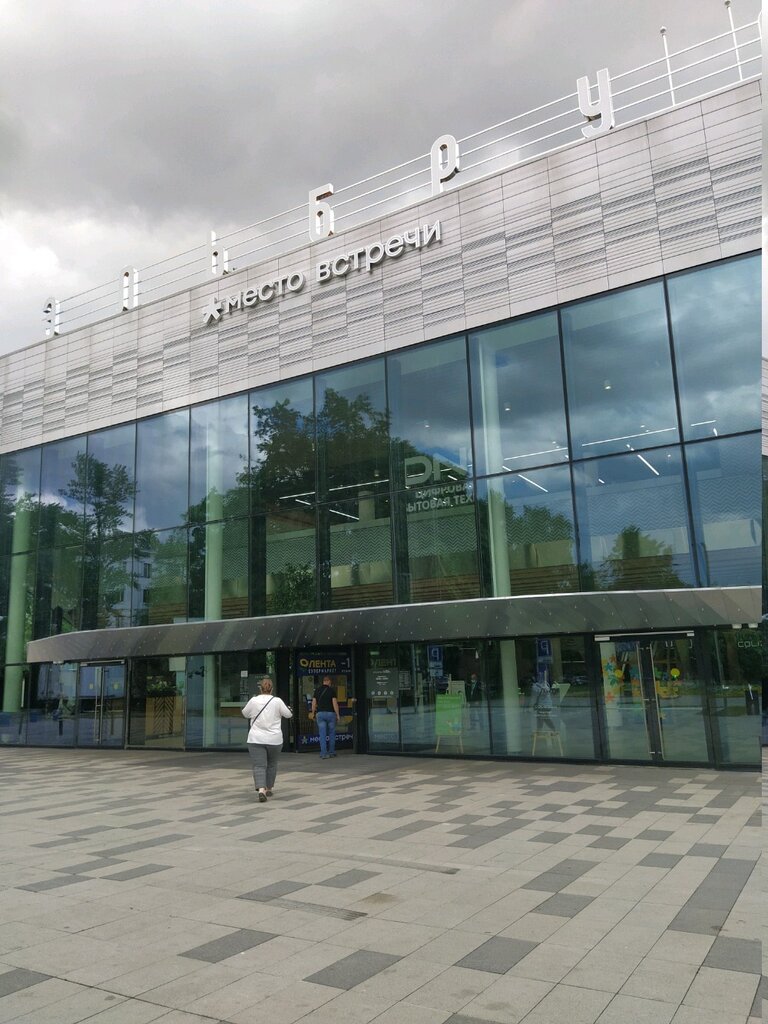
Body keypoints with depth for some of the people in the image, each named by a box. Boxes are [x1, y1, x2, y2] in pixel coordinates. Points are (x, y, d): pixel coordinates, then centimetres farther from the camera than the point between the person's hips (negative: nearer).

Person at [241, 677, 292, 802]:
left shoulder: (253, 701, -4)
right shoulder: (277, 701, -6)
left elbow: (245, 714, 12)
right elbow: (288, 714, 3)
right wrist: (289, 708, 23)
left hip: (256, 740, 0)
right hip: (274, 740, 1)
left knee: (259, 766, -3)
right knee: (272, 764, 19)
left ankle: (261, 790, -22)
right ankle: (268, 789, 27)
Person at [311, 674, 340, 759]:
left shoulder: (317, 690, 6)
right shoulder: (331, 690, -4)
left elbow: (314, 703, 6)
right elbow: (335, 703, -8)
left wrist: (313, 714, 15)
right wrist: (338, 715, -3)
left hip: (320, 714, 2)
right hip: (330, 713, -2)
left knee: (322, 734, 1)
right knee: (331, 734, 10)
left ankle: (324, 753, -4)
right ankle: (331, 752, 15)